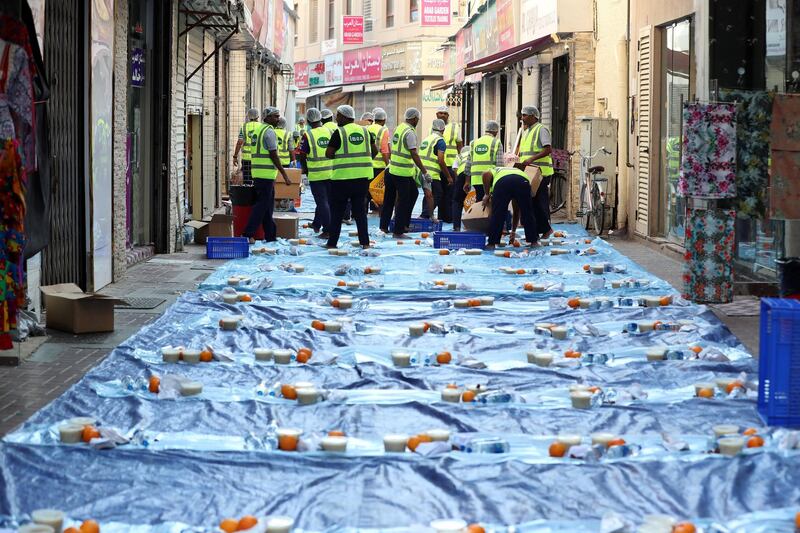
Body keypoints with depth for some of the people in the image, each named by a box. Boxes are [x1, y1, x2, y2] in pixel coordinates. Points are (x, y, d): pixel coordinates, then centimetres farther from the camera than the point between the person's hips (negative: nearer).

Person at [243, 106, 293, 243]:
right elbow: (273, 155, -15)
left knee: (268, 205, 13)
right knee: (262, 204, -8)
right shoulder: (269, 132, -11)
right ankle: (248, 234, -11)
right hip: (266, 174, -10)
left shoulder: (260, 130, 18)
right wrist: (285, 174, -13)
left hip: (259, 174, 10)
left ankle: (270, 236, 16)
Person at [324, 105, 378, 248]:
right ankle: (365, 242, 6)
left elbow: (328, 153, -10)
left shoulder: (339, 133, -8)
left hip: (342, 177, -5)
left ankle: (332, 243, 6)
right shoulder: (365, 131, 8)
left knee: (337, 211, 5)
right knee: (360, 210, 11)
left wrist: (339, 155, 9)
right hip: (363, 176, 5)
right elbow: (374, 151, 10)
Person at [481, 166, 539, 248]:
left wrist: (487, 194, 16)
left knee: (497, 215, 8)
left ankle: (492, 243, 11)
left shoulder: (494, 171, 38)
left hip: (502, 181, -3)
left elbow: (486, 174, 6)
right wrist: (513, 231, 52)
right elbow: (517, 211, 45)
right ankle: (533, 242, 23)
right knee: (527, 214, 19)